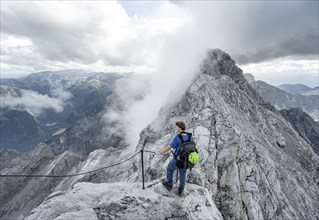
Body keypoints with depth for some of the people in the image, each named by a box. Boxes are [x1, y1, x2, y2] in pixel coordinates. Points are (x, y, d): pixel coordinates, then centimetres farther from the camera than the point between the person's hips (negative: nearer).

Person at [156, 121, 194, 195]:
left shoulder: (177, 138, -25)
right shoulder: (190, 137, -7)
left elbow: (168, 148, -19)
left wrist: (159, 152, -5)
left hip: (177, 160, -5)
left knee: (169, 169, 25)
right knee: (182, 174, 26)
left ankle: (169, 185, 40)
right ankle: (181, 190, 42)